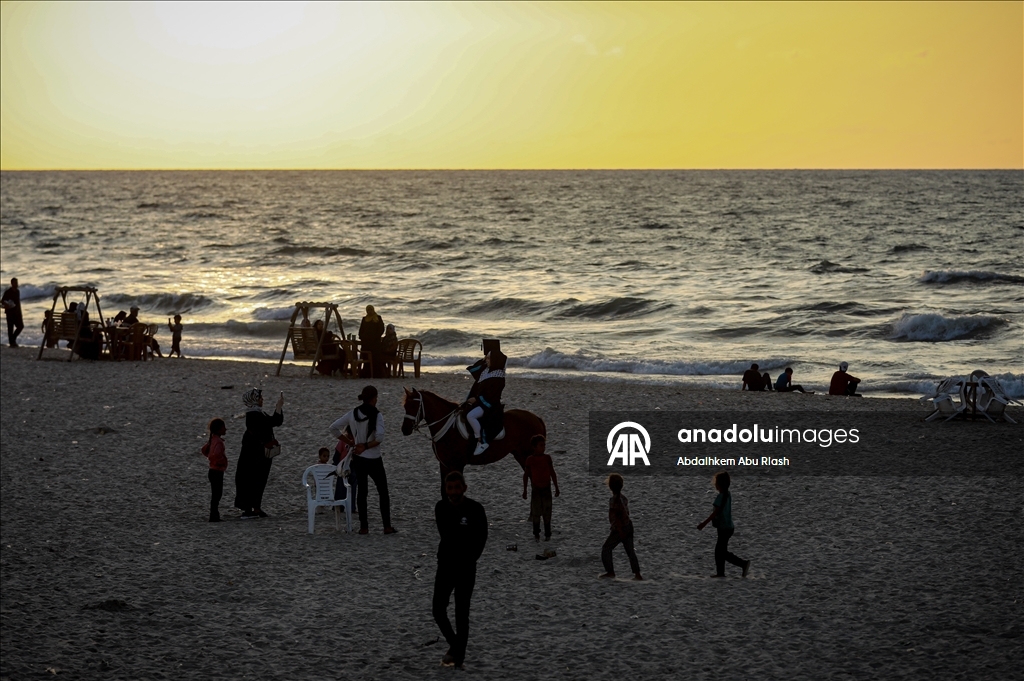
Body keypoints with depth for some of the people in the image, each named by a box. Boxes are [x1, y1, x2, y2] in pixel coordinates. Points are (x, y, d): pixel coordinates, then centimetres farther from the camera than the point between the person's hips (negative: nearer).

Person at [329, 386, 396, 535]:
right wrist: (366, 446, -15)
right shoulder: (377, 415, -15)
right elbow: (380, 436, -29)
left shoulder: (353, 414, -1)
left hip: (358, 459, 4)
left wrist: (349, 442, 3)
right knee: (383, 492, 9)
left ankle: (363, 527, 11)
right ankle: (387, 526, 9)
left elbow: (334, 428, 1)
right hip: (373, 459, -4)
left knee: (361, 492, 12)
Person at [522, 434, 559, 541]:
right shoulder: (530, 459, -6)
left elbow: (552, 473, 4)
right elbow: (526, 475, 0)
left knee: (547, 512, 5)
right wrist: (524, 490, 1)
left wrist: (556, 488, 5)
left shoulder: (547, 458, -2)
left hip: (546, 488, 1)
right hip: (536, 488, -1)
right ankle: (536, 534, 13)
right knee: (536, 513, 3)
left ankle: (547, 534, 13)